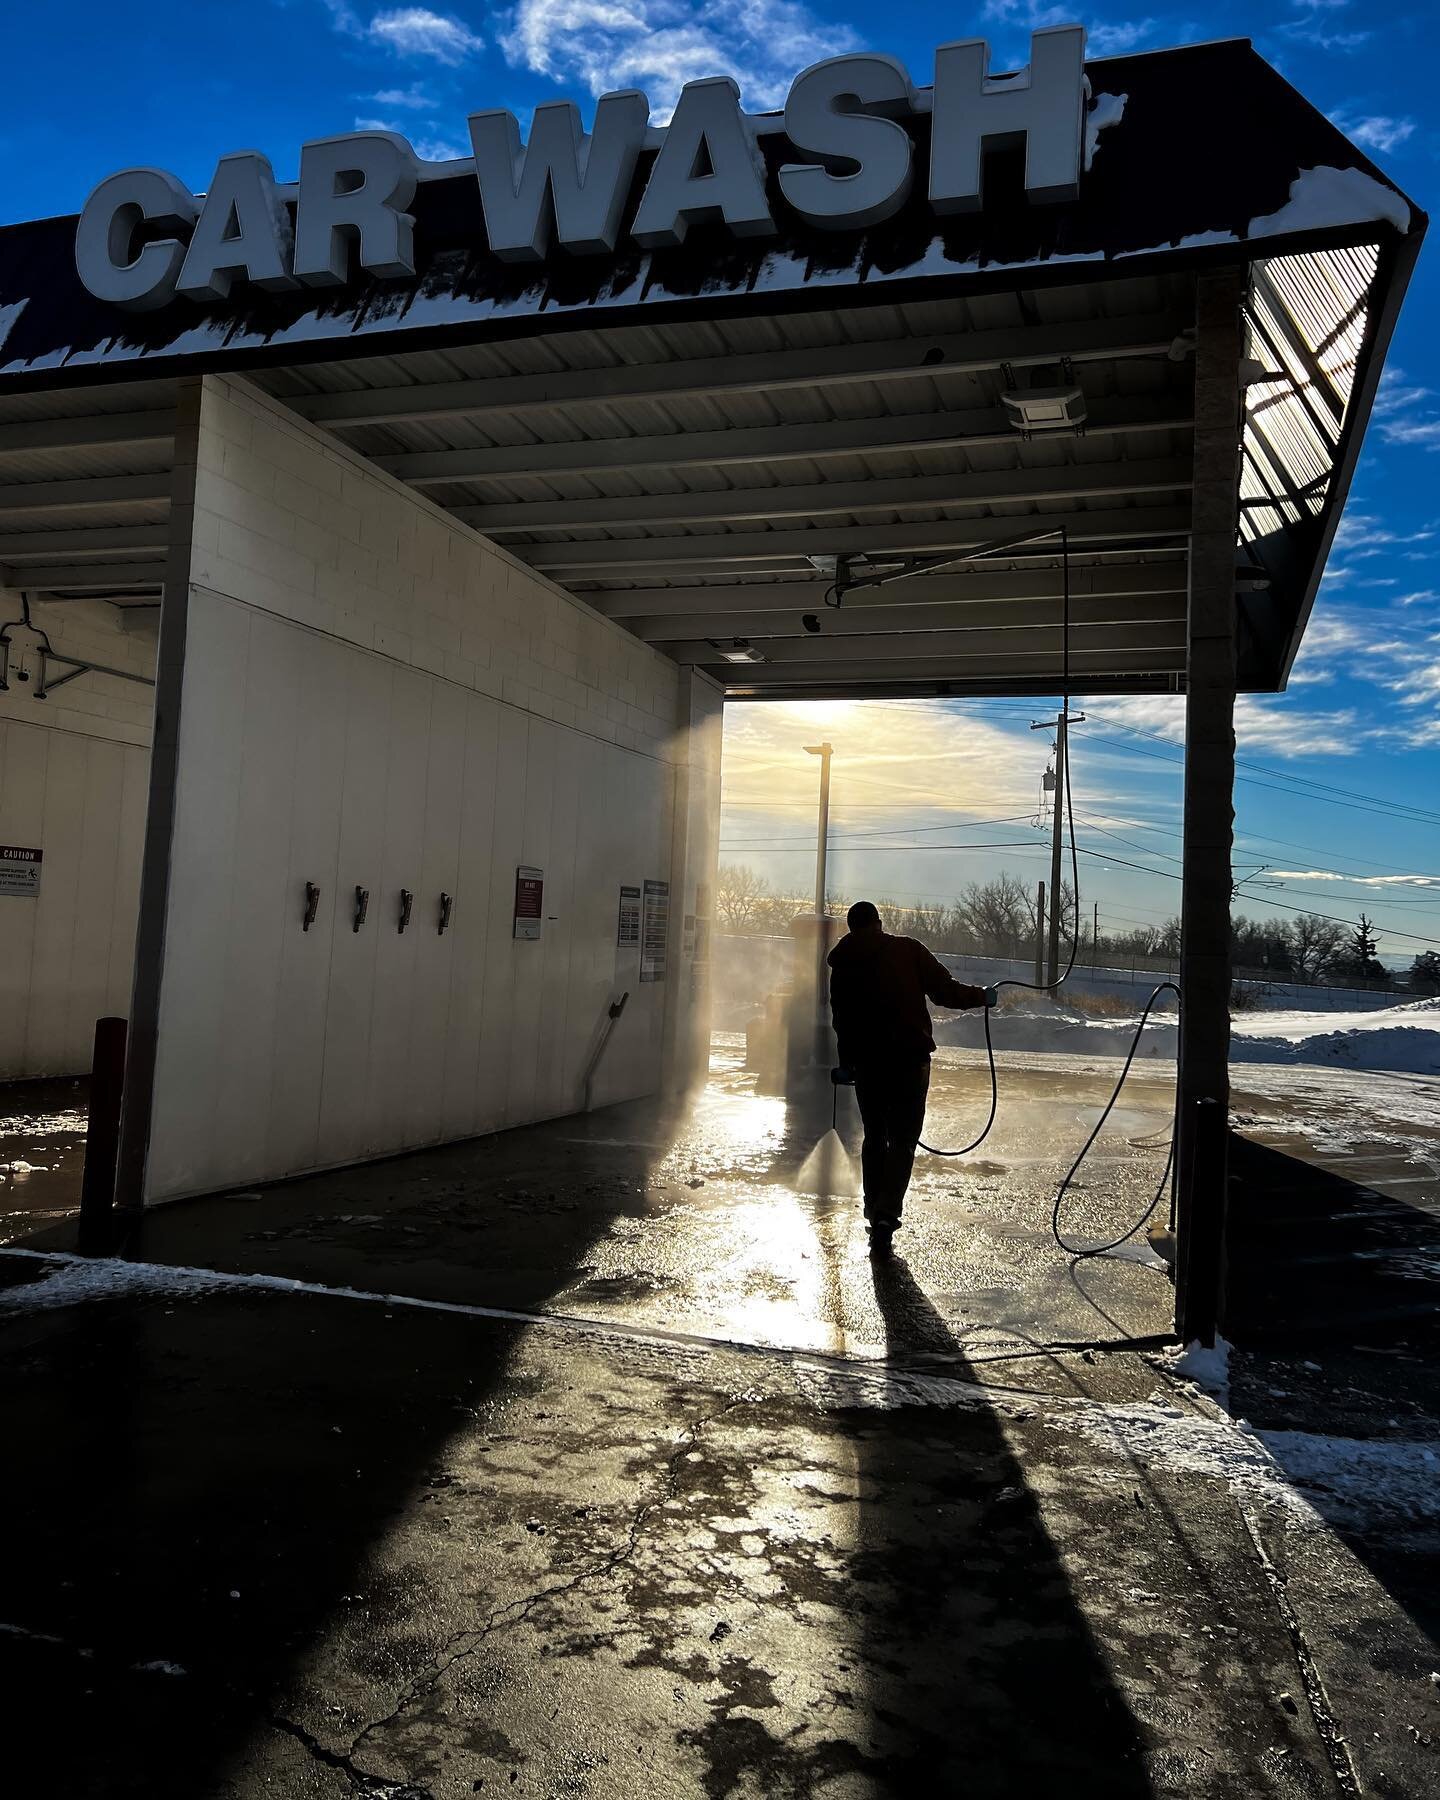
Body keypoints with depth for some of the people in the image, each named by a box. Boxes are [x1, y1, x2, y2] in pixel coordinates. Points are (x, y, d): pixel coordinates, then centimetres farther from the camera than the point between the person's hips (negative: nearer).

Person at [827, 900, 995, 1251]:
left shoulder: (843, 964, 9)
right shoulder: (908, 950, 0)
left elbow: (842, 1020, 11)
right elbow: (944, 990, -3)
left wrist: (847, 1063, 22)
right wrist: (981, 997, 15)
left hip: (867, 1061, 3)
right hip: (910, 1058, -3)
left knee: (874, 1137, 18)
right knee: (902, 1140, 1)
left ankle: (875, 1212, 20)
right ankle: (886, 1213, -14)